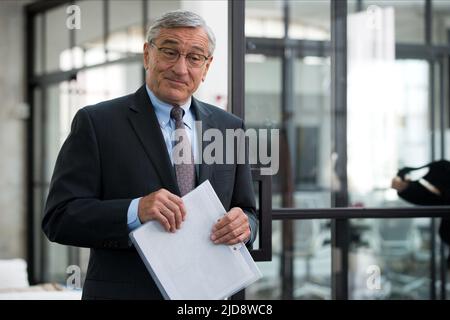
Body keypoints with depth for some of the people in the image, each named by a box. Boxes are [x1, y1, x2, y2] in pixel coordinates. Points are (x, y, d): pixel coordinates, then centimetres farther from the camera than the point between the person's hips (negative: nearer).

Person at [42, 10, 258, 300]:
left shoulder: (231, 128, 6)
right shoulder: (96, 123, -6)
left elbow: (248, 212, 10)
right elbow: (59, 218, -12)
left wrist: (244, 224, -13)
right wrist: (135, 211, -27)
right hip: (124, 291, -4)